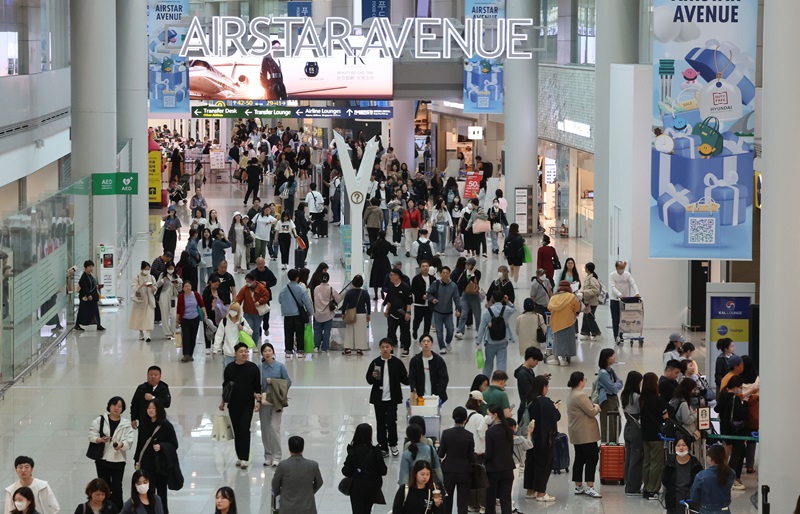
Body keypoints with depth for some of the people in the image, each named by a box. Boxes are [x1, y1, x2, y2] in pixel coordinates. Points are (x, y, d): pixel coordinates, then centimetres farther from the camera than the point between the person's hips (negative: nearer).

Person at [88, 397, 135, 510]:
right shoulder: (100, 420, 0)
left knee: (117, 488, -2)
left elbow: (129, 441, -7)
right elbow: (92, 435, 0)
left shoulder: (126, 424, -1)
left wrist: (122, 444, -28)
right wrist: (100, 440, -20)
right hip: (102, 459, 1)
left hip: (118, 460, -1)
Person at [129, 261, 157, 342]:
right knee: (139, 318, 8)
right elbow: (134, 288, -13)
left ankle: (147, 335, -18)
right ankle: (141, 334, 25)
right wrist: (141, 285, -29)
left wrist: (152, 287, -18)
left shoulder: (151, 277, 5)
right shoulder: (137, 278, -3)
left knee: (149, 318, -11)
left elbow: (155, 289, 4)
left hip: (149, 300, 1)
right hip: (140, 300, -1)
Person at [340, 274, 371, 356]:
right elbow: (368, 304, 1)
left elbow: (344, 304, -5)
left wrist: (343, 313, 7)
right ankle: (359, 348, 7)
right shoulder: (365, 293, -5)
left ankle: (348, 348, 9)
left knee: (349, 332, 10)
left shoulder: (349, 293, -8)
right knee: (361, 332, 7)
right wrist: (368, 314, 13)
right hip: (362, 315, 0)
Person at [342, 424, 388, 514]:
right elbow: (383, 471, -11)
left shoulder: (353, 451, -16)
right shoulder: (375, 451, -16)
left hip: (357, 487, -1)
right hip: (372, 486, 1)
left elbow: (346, 472, -14)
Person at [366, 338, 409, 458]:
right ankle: (383, 448, 18)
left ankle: (393, 444, 17)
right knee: (381, 423, 7)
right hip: (378, 398, 2)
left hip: (392, 398, -2)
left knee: (391, 422, -7)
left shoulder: (397, 363, -3)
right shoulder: (375, 362, 0)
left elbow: (404, 379, 0)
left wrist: (409, 379, -22)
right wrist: (373, 376, -17)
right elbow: (369, 380, 5)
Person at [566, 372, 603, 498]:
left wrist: (593, 407, 9)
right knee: (592, 458, -8)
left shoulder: (571, 395, 14)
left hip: (576, 434, 10)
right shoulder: (580, 396, -20)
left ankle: (578, 487, 17)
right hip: (586, 434, -10)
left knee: (580, 459, 13)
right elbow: (592, 412, -19)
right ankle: (589, 487, -13)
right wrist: (597, 407, 1)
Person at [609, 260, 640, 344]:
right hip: (615, 300, -2)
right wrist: (620, 295, -34)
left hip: (625, 300, 2)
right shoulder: (612, 275, -7)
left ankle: (620, 336, 13)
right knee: (615, 320, -3)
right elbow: (613, 287, -18)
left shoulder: (627, 274, 1)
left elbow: (633, 284, -7)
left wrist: (636, 293, -25)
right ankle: (616, 336, 0)